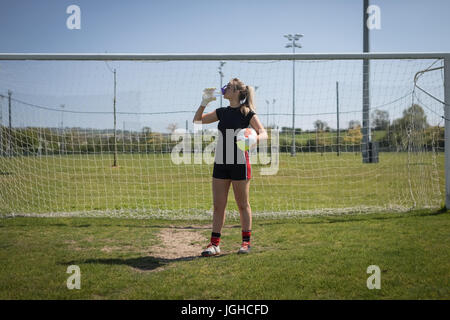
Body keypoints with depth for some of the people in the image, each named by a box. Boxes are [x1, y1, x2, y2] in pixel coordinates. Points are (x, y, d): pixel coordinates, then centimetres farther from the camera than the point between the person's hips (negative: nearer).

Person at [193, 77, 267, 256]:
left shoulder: (247, 113, -4)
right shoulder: (222, 112, 12)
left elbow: (263, 133, -10)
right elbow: (197, 120, 19)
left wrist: (253, 138, -31)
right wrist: (205, 102, 6)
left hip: (239, 163, -5)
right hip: (220, 163, 5)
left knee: (242, 204, 4)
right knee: (218, 205, 4)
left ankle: (246, 242, 15)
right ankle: (214, 244, 9)